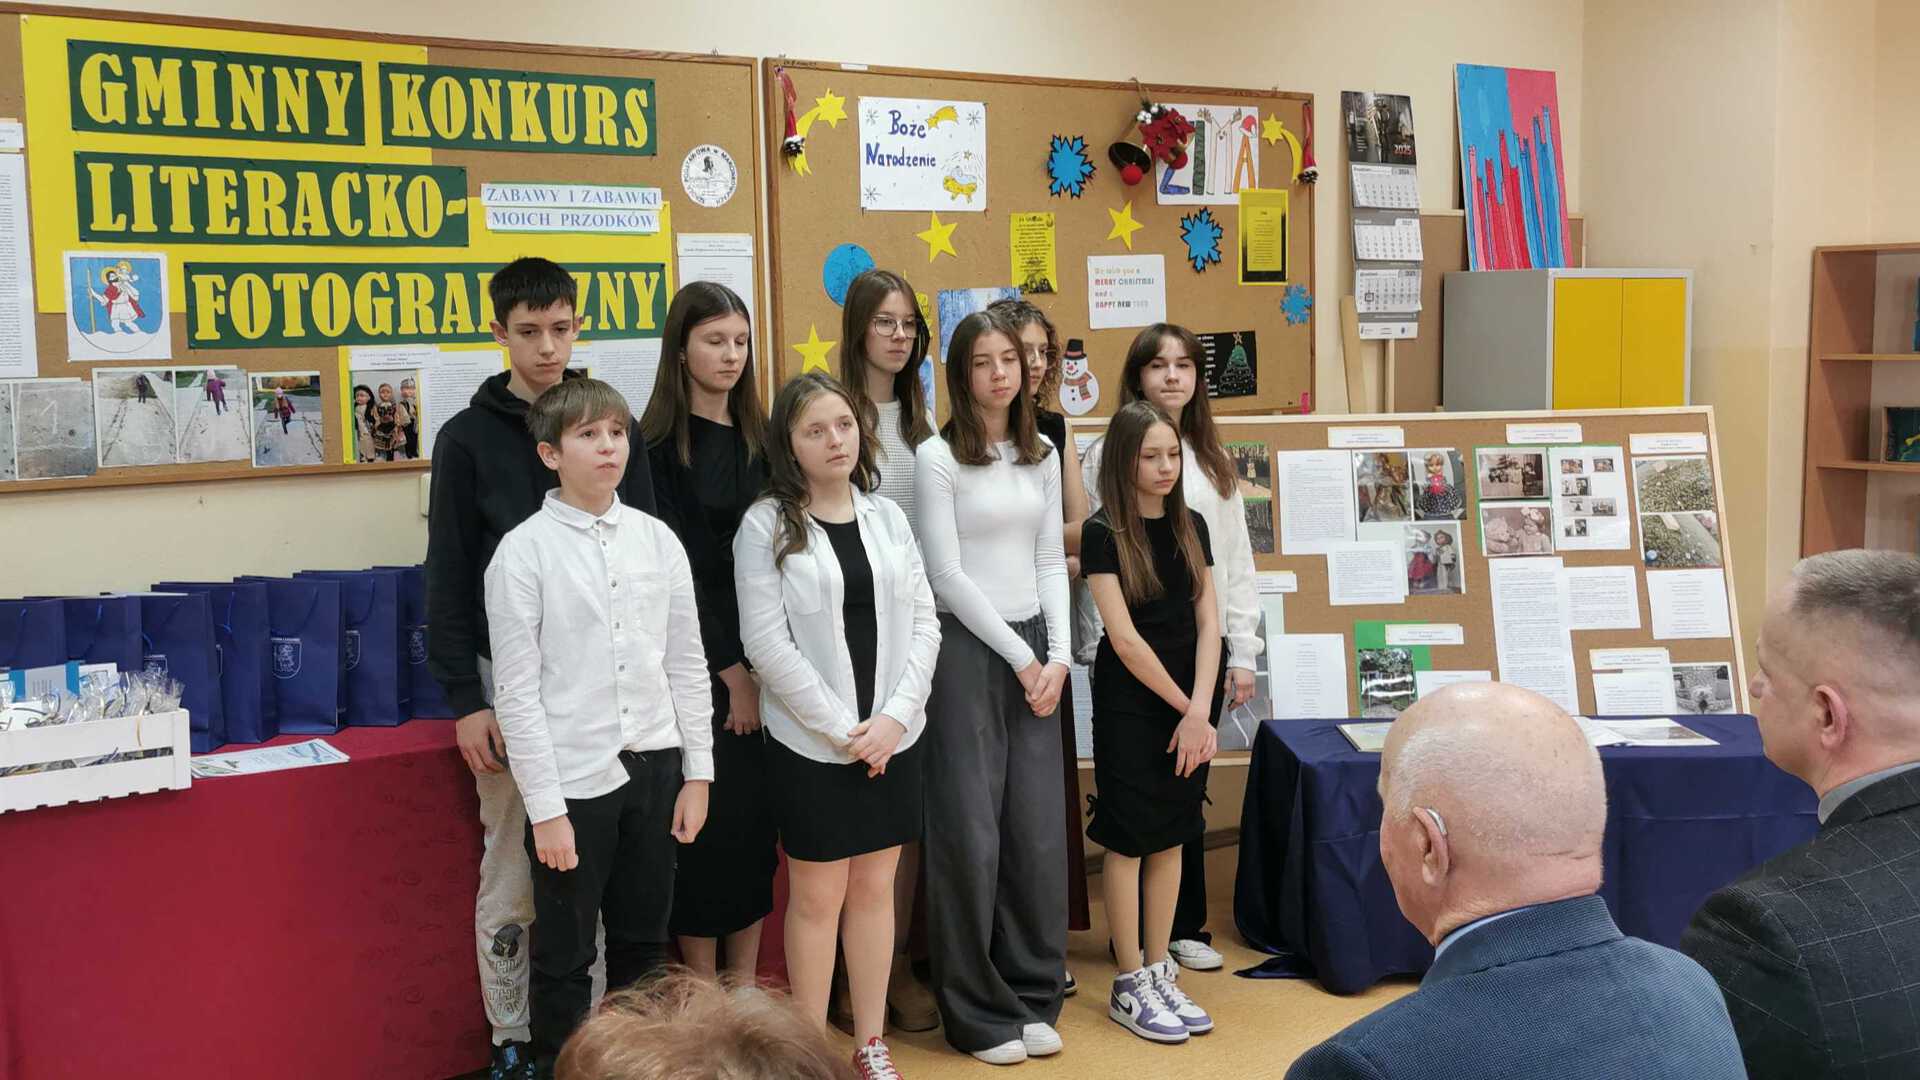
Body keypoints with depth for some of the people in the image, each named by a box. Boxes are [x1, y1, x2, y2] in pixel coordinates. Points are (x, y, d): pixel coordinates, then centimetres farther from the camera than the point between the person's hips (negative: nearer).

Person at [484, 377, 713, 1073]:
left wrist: (698, 772, 6)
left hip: (653, 767, 4)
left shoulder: (657, 539, 3)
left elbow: (687, 662, 8)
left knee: (644, 944, 16)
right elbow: (516, 690, -9)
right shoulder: (524, 551, -8)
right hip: (575, 778, -4)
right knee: (565, 959, 7)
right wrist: (545, 807, -10)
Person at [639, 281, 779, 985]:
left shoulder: (758, 439, 10)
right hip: (697, 659, -5)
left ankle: (746, 984, 20)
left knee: (757, 816, 8)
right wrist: (730, 668, -13)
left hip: (762, 657, 5)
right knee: (706, 819, 0)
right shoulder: (657, 445, -6)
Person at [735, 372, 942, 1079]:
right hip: (812, 740, -4)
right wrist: (841, 728, -14)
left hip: (892, 736, 4)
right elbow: (766, 642, -12)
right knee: (817, 896, 5)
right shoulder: (766, 526, -6)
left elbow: (923, 622, 5)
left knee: (875, 889, 11)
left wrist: (894, 716, -8)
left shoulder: (887, 518, 7)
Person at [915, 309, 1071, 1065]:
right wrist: (1018, 656, -9)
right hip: (967, 649, -5)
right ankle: (978, 1011, 13)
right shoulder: (937, 458, -6)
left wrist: (1057, 655, -1)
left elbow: (1050, 564, 11)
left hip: (1035, 650, 5)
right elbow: (947, 575, -10)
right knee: (970, 831, 0)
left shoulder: (1041, 457, 11)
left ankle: (1033, 995, 21)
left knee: (1039, 828, 6)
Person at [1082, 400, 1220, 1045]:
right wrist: (1183, 708, -9)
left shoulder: (1191, 526, 7)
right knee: (1128, 837, 2)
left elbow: (1208, 623, 3)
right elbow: (1124, 637, -12)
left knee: (1171, 835, 10)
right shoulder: (1103, 533, -9)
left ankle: (1160, 973, 21)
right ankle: (1129, 985, 11)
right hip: (1129, 703, -5)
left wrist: (1201, 709, -9)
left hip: (1190, 703, 5)